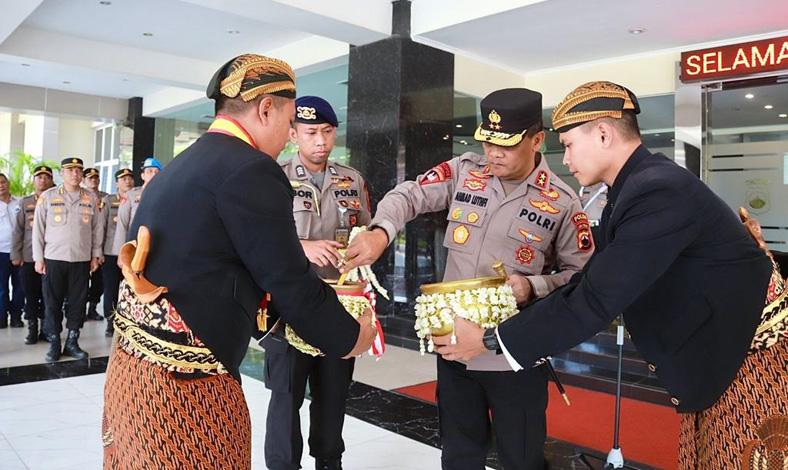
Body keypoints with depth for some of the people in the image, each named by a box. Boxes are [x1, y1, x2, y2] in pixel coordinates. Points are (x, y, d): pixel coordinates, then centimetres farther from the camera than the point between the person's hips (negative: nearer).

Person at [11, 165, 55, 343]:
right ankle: (32, 330, 14)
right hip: (29, 257, 1)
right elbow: (18, 230, 7)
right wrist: (16, 255, 2)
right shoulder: (25, 202, 9)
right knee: (31, 295, 4)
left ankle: (45, 329, 15)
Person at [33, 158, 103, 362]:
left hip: (82, 260, 1)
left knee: (78, 302, 6)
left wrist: (95, 255, 6)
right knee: (52, 303, 5)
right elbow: (38, 228, 1)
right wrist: (38, 258, -2)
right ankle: (54, 343, 16)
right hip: (54, 259, -1)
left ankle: (72, 342, 17)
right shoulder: (47, 196, 1)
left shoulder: (91, 198, 5)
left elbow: (96, 228, 9)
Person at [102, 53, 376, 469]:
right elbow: (292, 285, -14)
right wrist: (351, 338, 3)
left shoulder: (179, 166, 11)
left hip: (131, 369, 9)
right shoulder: (250, 170, -16)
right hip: (187, 385, -9)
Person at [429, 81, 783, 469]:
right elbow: (589, 284, 7)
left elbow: (594, 302, -29)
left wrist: (489, 340, -22)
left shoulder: (659, 191, -27)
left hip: (750, 362, -8)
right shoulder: (635, 189, 3)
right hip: (715, 363, 8)